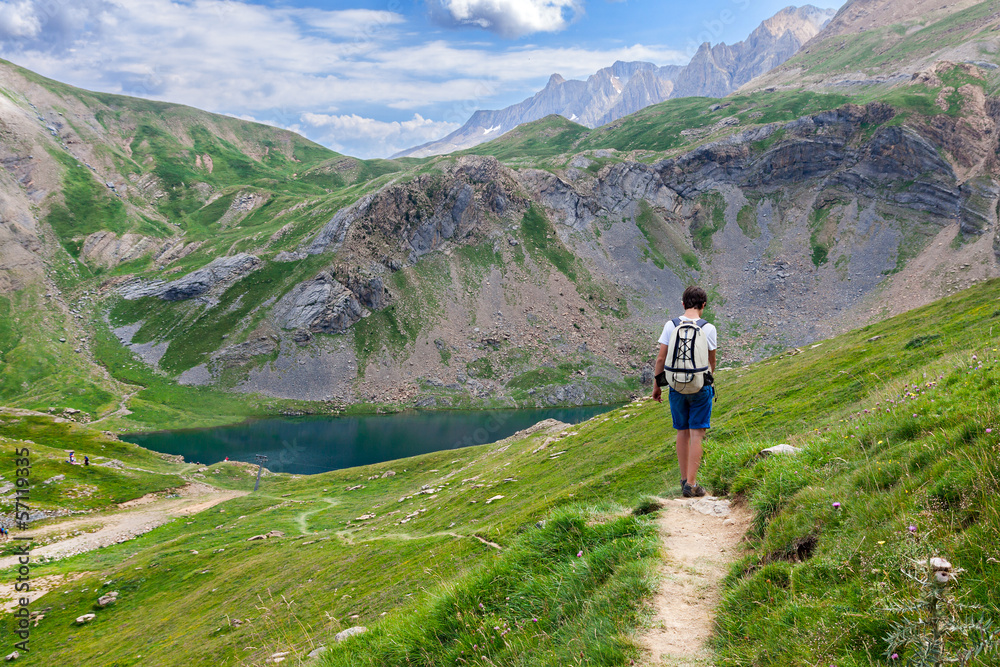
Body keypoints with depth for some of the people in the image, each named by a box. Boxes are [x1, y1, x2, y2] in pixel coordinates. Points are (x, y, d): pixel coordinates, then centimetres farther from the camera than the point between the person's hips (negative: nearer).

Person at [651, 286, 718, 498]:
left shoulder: (671, 326, -3)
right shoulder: (709, 329, -5)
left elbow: (661, 358, -3)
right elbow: (712, 361, 8)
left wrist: (656, 385, 9)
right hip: (700, 386, -2)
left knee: (682, 432, 14)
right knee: (697, 434, 2)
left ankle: (684, 479, 23)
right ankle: (691, 484, 0)